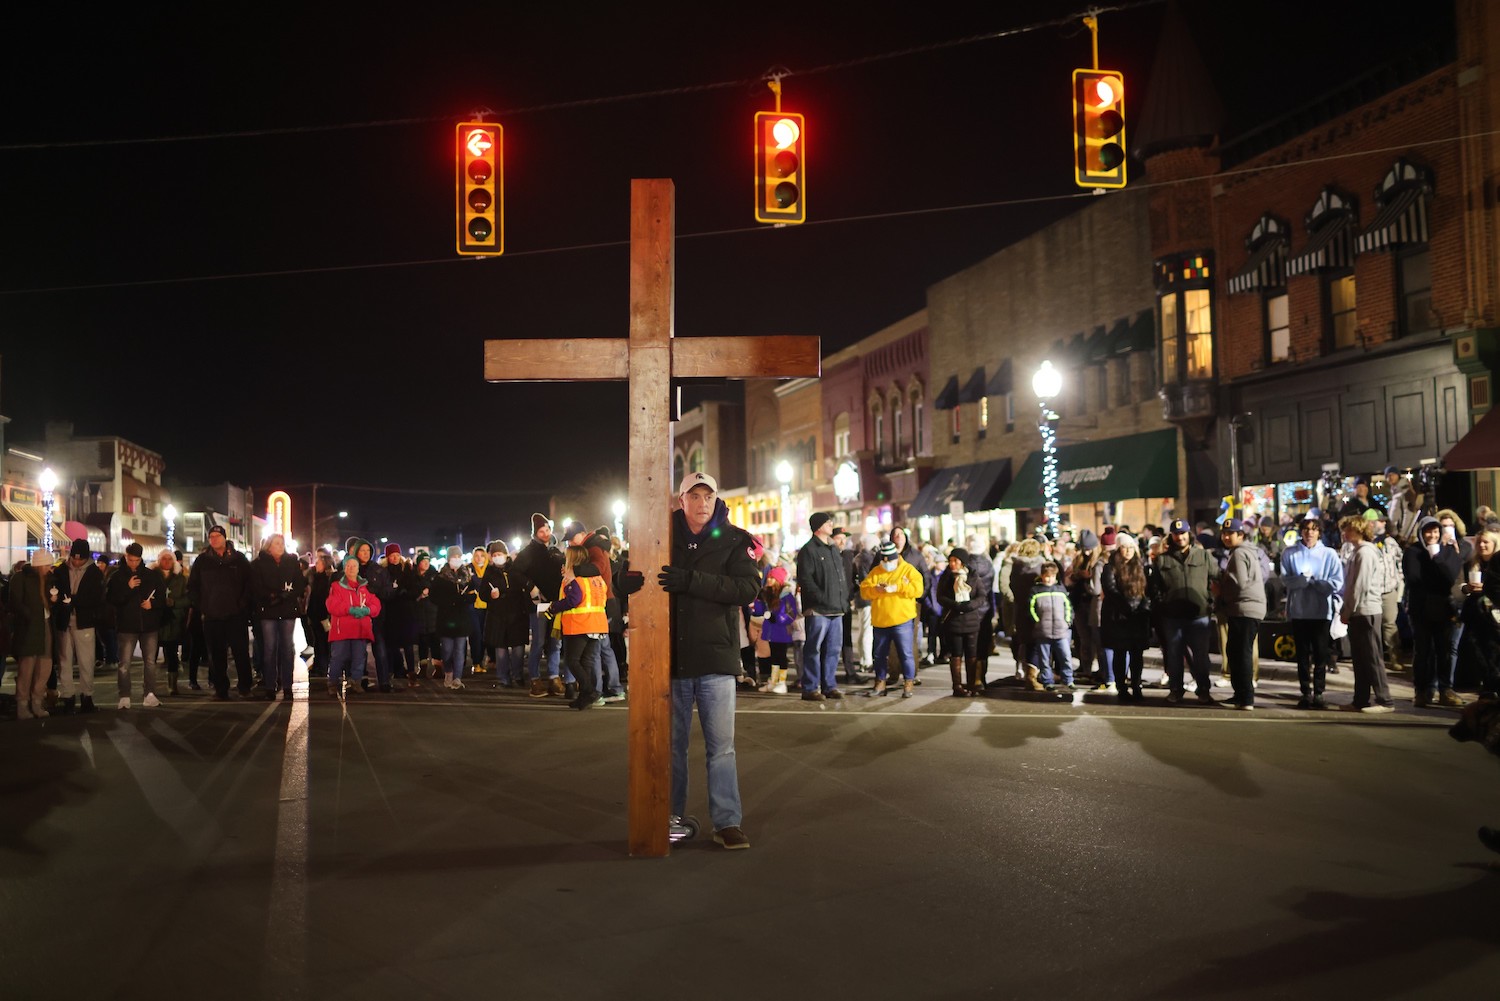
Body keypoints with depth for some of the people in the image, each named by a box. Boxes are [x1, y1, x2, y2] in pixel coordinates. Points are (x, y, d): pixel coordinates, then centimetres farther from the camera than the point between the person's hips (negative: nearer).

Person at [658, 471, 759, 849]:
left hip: (715, 659, -2)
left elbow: (748, 588, -14)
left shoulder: (734, 541, 1)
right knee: (672, 744, 12)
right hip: (671, 658, 2)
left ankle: (727, 822, 7)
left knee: (721, 747, 0)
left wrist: (692, 581, -24)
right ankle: (671, 817, 24)